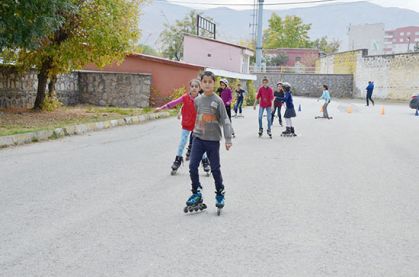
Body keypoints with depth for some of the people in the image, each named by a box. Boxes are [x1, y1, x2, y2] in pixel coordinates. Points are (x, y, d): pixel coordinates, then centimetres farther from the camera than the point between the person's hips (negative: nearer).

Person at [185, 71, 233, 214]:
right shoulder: (197, 100, 4)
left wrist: (228, 139, -15)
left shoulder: (218, 101, -8)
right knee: (192, 166, -3)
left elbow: (225, 120, -10)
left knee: (215, 169, 5)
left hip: (213, 140, -3)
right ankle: (196, 194, 11)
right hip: (198, 138, 3)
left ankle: (220, 194, 22)